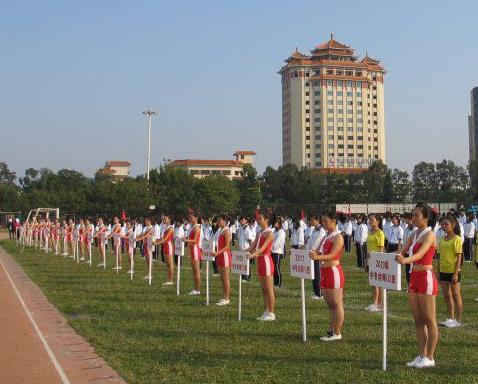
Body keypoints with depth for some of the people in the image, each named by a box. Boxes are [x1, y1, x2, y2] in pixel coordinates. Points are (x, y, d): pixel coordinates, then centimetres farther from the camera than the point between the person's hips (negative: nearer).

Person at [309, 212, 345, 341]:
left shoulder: (338, 237, -10)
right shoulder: (326, 236, 16)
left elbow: (331, 255, -20)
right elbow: (319, 252, 12)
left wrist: (318, 257, -34)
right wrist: (314, 254, -10)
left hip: (333, 271, -9)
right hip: (324, 272, 9)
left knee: (336, 304, -2)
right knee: (329, 304, 13)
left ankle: (337, 333, 4)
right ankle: (331, 330, 20)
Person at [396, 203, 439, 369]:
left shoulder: (429, 235, -11)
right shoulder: (415, 235, 13)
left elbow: (420, 254, -28)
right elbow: (401, 252, 9)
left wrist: (406, 260, -46)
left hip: (426, 278, -8)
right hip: (414, 278, 8)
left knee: (429, 320, 1)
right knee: (418, 320, 11)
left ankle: (429, 358, 8)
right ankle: (421, 355, 18)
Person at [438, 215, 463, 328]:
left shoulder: (456, 239, -11)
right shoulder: (442, 239, 8)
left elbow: (459, 257, -13)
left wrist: (455, 273, -17)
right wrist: (438, 272, 12)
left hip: (453, 271, -7)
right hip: (443, 271, 7)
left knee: (456, 295, 3)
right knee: (447, 295, 12)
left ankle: (458, 320, 11)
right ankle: (451, 318, 23)